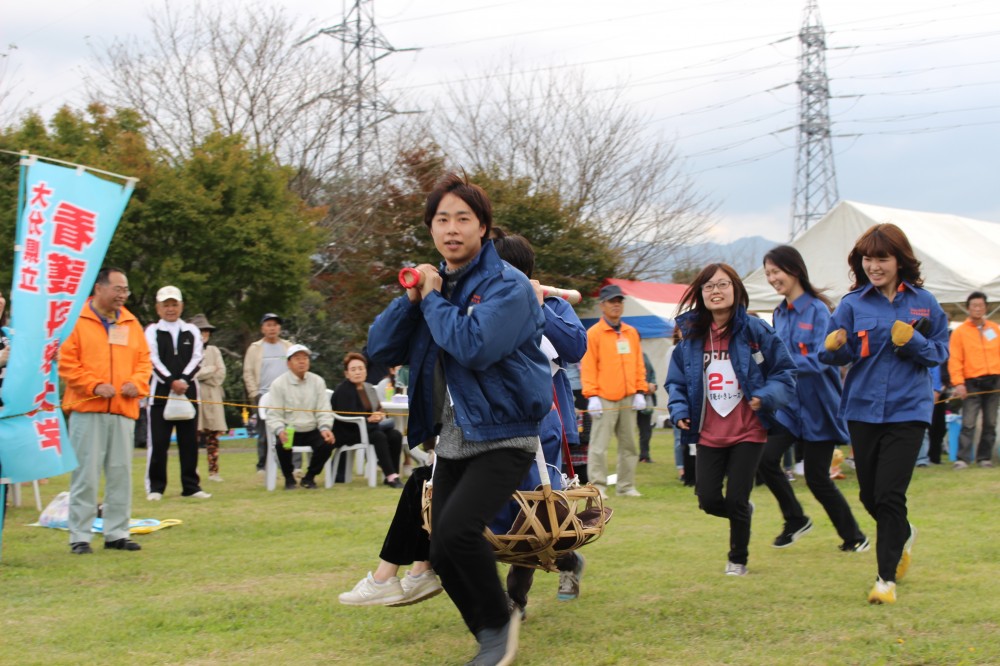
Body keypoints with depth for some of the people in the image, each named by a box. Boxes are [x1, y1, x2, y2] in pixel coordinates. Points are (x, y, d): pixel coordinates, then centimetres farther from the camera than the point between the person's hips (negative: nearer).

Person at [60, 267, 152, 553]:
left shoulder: (131, 324, 16)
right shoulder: (78, 321, -1)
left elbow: (144, 360, 18)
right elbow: (66, 363, -6)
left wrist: (137, 383, -1)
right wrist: (94, 385, -14)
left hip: (124, 411, 5)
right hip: (87, 411, -5)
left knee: (121, 473, 6)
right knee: (86, 473, -5)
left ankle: (116, 533, 14)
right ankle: (80, 536, 2)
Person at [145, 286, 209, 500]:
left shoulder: (192, 331, 11)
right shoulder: (152, 331, 3)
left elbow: (197, 359, 2)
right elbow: (153, 361, -6)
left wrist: (183, 380, -13)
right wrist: (171, 382, -16)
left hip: (188, 392, 3)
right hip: (159, 393, -3)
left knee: (189, 442, 5)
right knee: (158, 442, -3)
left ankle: (191, 486, 12)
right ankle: (155, 487, 5)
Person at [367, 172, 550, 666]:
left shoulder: (507, 285, -12)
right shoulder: (434, 282, 10)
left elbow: (474, 346, -28)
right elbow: (380, 349, 6)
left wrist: (432, 298, -15)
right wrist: (411, 300, -9)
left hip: (502, 437, -7)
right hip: (450, 441, 7)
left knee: (456, 529, -26)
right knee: (444, 558, 4)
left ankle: (499, 622, -3)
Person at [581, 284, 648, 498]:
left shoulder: (631, 333, 15)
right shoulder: (593, 333, -1)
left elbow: (639, 364, 16)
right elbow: (587, 367, -6)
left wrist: (640, 391, 7)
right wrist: (591, 396, -13)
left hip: (628, 398, 5)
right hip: (605, 398, -5)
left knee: (628, 443, 8)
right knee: (599, 444, -7)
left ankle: (627, 486, 15)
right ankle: (598, 486, -4)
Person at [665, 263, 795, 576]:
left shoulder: (755, 331, -7)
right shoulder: (691, 335, 3)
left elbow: (785, 373, -3)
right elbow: (676, 380, 12)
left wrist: (766, 396, -20)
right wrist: (679, 409, -5)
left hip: (748, 432, -3)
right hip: (708, 434, 3)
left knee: (736, 500, -2)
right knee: (708, 500, 1)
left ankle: (738, 560, 23)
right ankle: (743, 513, 37)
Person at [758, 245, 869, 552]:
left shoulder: (817, 311, -14)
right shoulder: (780, 313, 8)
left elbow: (821, 359, -23)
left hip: (817, 406, -6)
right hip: (789, 403, 6)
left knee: (817, 478, 0)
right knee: (765, 458, -11)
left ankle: (854, 537, 20)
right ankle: (795, 520, 11)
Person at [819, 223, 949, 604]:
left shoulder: (923, 302, 1)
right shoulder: (853, 304, 0)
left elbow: (941, 353, 4)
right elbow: (837, 354, -1)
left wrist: (914, 342, -15)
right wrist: (836, 346, -24)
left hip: (907, 410, -2)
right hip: (863, 408, 2)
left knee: (890, 494, -10)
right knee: (870, 495, 12)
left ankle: (887, 578, 0)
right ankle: (903, 536, 44)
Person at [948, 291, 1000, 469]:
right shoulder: (960, 332, 3)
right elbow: (955, 360, -4)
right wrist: (958, 383, -14)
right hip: (972, 383, -3)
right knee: (968, 423, -9)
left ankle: (985, 457, 12)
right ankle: (963, 458, -10)